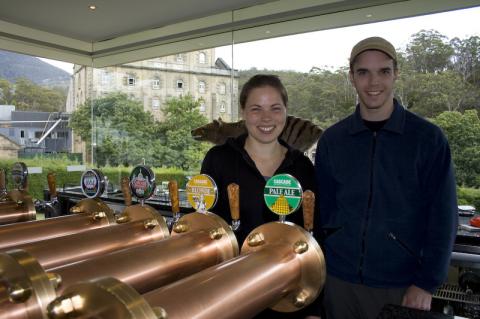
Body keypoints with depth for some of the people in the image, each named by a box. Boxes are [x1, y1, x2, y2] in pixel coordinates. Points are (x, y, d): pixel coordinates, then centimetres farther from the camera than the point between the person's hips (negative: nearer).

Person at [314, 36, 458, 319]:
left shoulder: (429, 138, -7)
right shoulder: (332, 139, 0)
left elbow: (442, 218, -6)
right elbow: (322, 209, 4)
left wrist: (427, 284, -9)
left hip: (401, 284, -2)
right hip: (339, 279, 2)